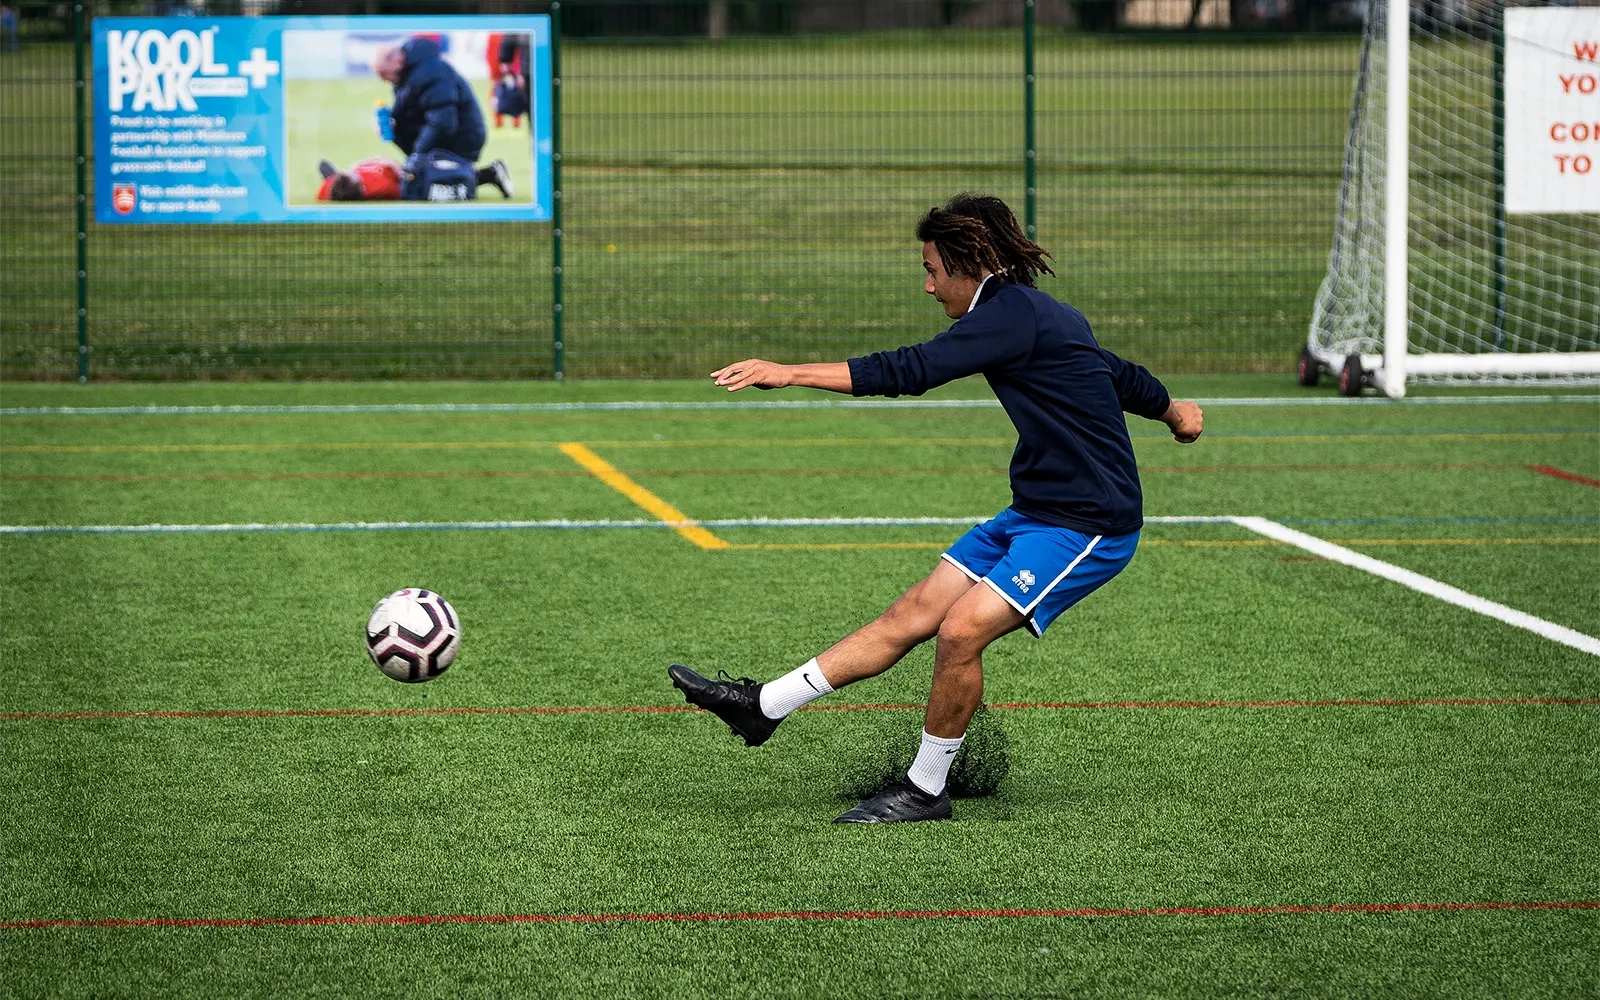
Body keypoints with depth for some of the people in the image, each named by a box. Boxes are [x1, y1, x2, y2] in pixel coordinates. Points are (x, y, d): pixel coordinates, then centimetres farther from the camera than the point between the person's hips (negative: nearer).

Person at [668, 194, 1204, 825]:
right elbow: (1121, 374, 28)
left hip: (1088, 527, -10)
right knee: (913, 614, 4)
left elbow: (910, 372, -26)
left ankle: (925, 791, -4)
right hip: (1034, 513, 10)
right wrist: (1173, 412, 49)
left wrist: (789, 373, -26)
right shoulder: (1042, 314, 12)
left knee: (960, 631, -19)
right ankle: (763, 705, 3)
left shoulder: (1015, 313, -19)